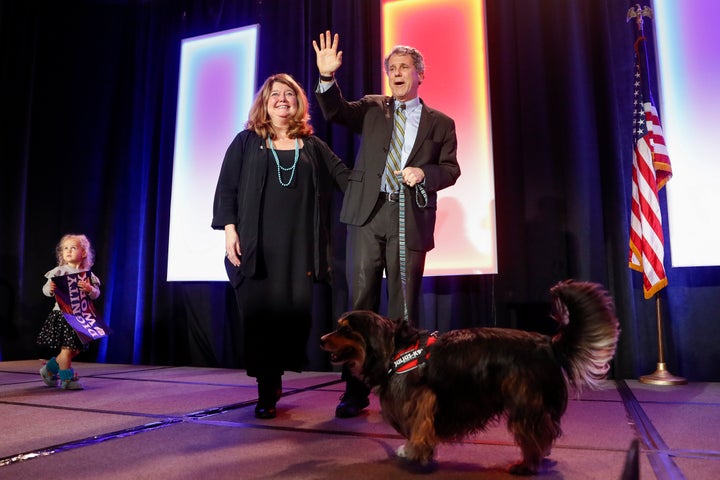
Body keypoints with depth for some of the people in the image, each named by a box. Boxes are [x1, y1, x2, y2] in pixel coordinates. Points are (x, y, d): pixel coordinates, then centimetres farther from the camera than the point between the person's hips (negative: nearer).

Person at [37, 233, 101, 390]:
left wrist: (89, 289, -21)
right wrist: (50, 289, -24)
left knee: (76, 350, 11)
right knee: (67, 348, -5)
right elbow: (46, 288, -2)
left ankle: (49, 369, 32)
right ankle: (67, 379, 10)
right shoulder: (58, 271, -1)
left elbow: (96, 294, -1)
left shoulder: (88, 274, 5)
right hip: (62, 314, -4)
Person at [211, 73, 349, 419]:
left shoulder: (312, 145, 15)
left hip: (298, 245, 1)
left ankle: (275, 378, 19)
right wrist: (229, 230, -5)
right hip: (256, 244, -1)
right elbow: (226, 188, 6)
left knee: (295, 312, -3)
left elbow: (344, 176, 12)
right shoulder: (246, 141, 11)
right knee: (259, 312, -3)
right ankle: (266, 391, 10)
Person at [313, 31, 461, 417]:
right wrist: (327, 77, -14)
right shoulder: (372, 108, 16)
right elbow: (335, 111, 3)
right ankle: (355, 389, 7)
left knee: (404, 305, 2)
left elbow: (451, 168, 7)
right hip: (367, 212, 1)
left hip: (410, 216, 0)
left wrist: (425, 173, -12)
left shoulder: (440, 122, 13)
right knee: (361, 301, 0)